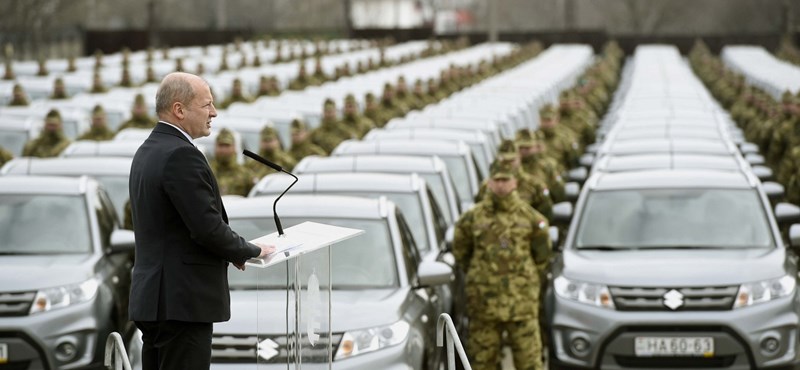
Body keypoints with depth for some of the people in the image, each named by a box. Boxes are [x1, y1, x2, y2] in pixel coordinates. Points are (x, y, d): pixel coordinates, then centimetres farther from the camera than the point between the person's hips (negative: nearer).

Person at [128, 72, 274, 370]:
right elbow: (208, 226, -20)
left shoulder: (147, 152, 14)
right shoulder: (181, 155, -17)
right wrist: (250, 251, -3)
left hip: (153, 298, 10)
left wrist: (233, 252, 14)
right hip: (182, 301, -10)